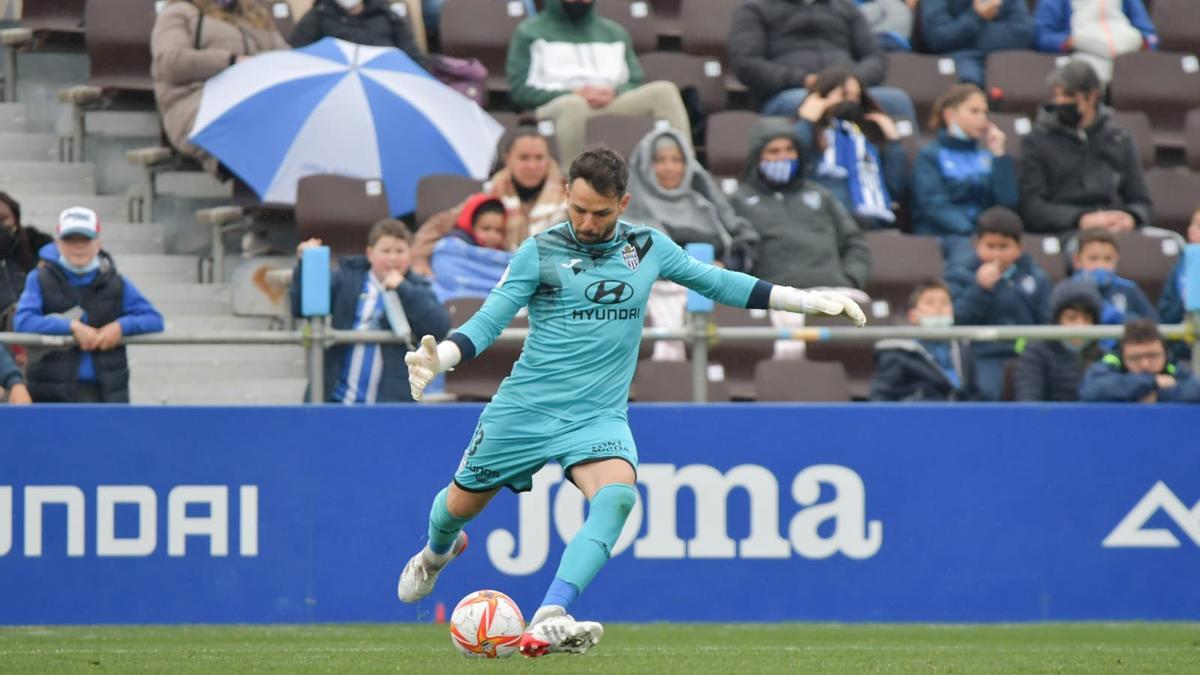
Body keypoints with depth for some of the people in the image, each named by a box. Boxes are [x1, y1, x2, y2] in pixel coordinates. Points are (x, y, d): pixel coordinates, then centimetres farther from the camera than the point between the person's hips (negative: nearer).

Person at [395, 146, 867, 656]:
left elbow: (716, 281, 16)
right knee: (461, 503, 11)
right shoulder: (539, 253, -5)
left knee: (617, 494, -29)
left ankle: (548, 621, -39)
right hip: (526, 406, -1)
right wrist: (436, 360, -26)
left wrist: (811, 302, 14)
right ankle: (436, 553, 51)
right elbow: (487, 323, -7)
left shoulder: (648, 247, 4)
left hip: (599, 415, 1)